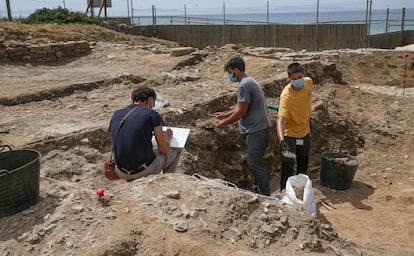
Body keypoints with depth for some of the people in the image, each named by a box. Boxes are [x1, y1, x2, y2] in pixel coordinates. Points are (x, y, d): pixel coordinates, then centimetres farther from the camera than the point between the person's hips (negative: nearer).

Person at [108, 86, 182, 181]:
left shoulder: (116, 114, 6)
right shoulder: (152, 114, -9)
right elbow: (164, 149, -8)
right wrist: (167, 137, 16)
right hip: (144, 170, -6)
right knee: (176, 150, 21)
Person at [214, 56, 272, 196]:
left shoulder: (244, 85, -18)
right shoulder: (249, 81, 16)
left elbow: (241, 112, -19)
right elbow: (241, 107, 21)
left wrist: (225, 122, -7)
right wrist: (225, 114, 19)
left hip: (256, 130, -11)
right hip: (259, 127, 11)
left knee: (254, 163, -5)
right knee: (255, 161, 19)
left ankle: (265, 195, 2)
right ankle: (257, 188, 32)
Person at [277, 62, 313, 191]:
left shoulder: (309, 82, -13)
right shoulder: (286, 95, -32)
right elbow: (281, 119, -42)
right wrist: (282, 141, -56)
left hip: (305, 131, 7)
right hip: (289, 134, -6)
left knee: (303, 163, 23)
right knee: (288, 167, -3)